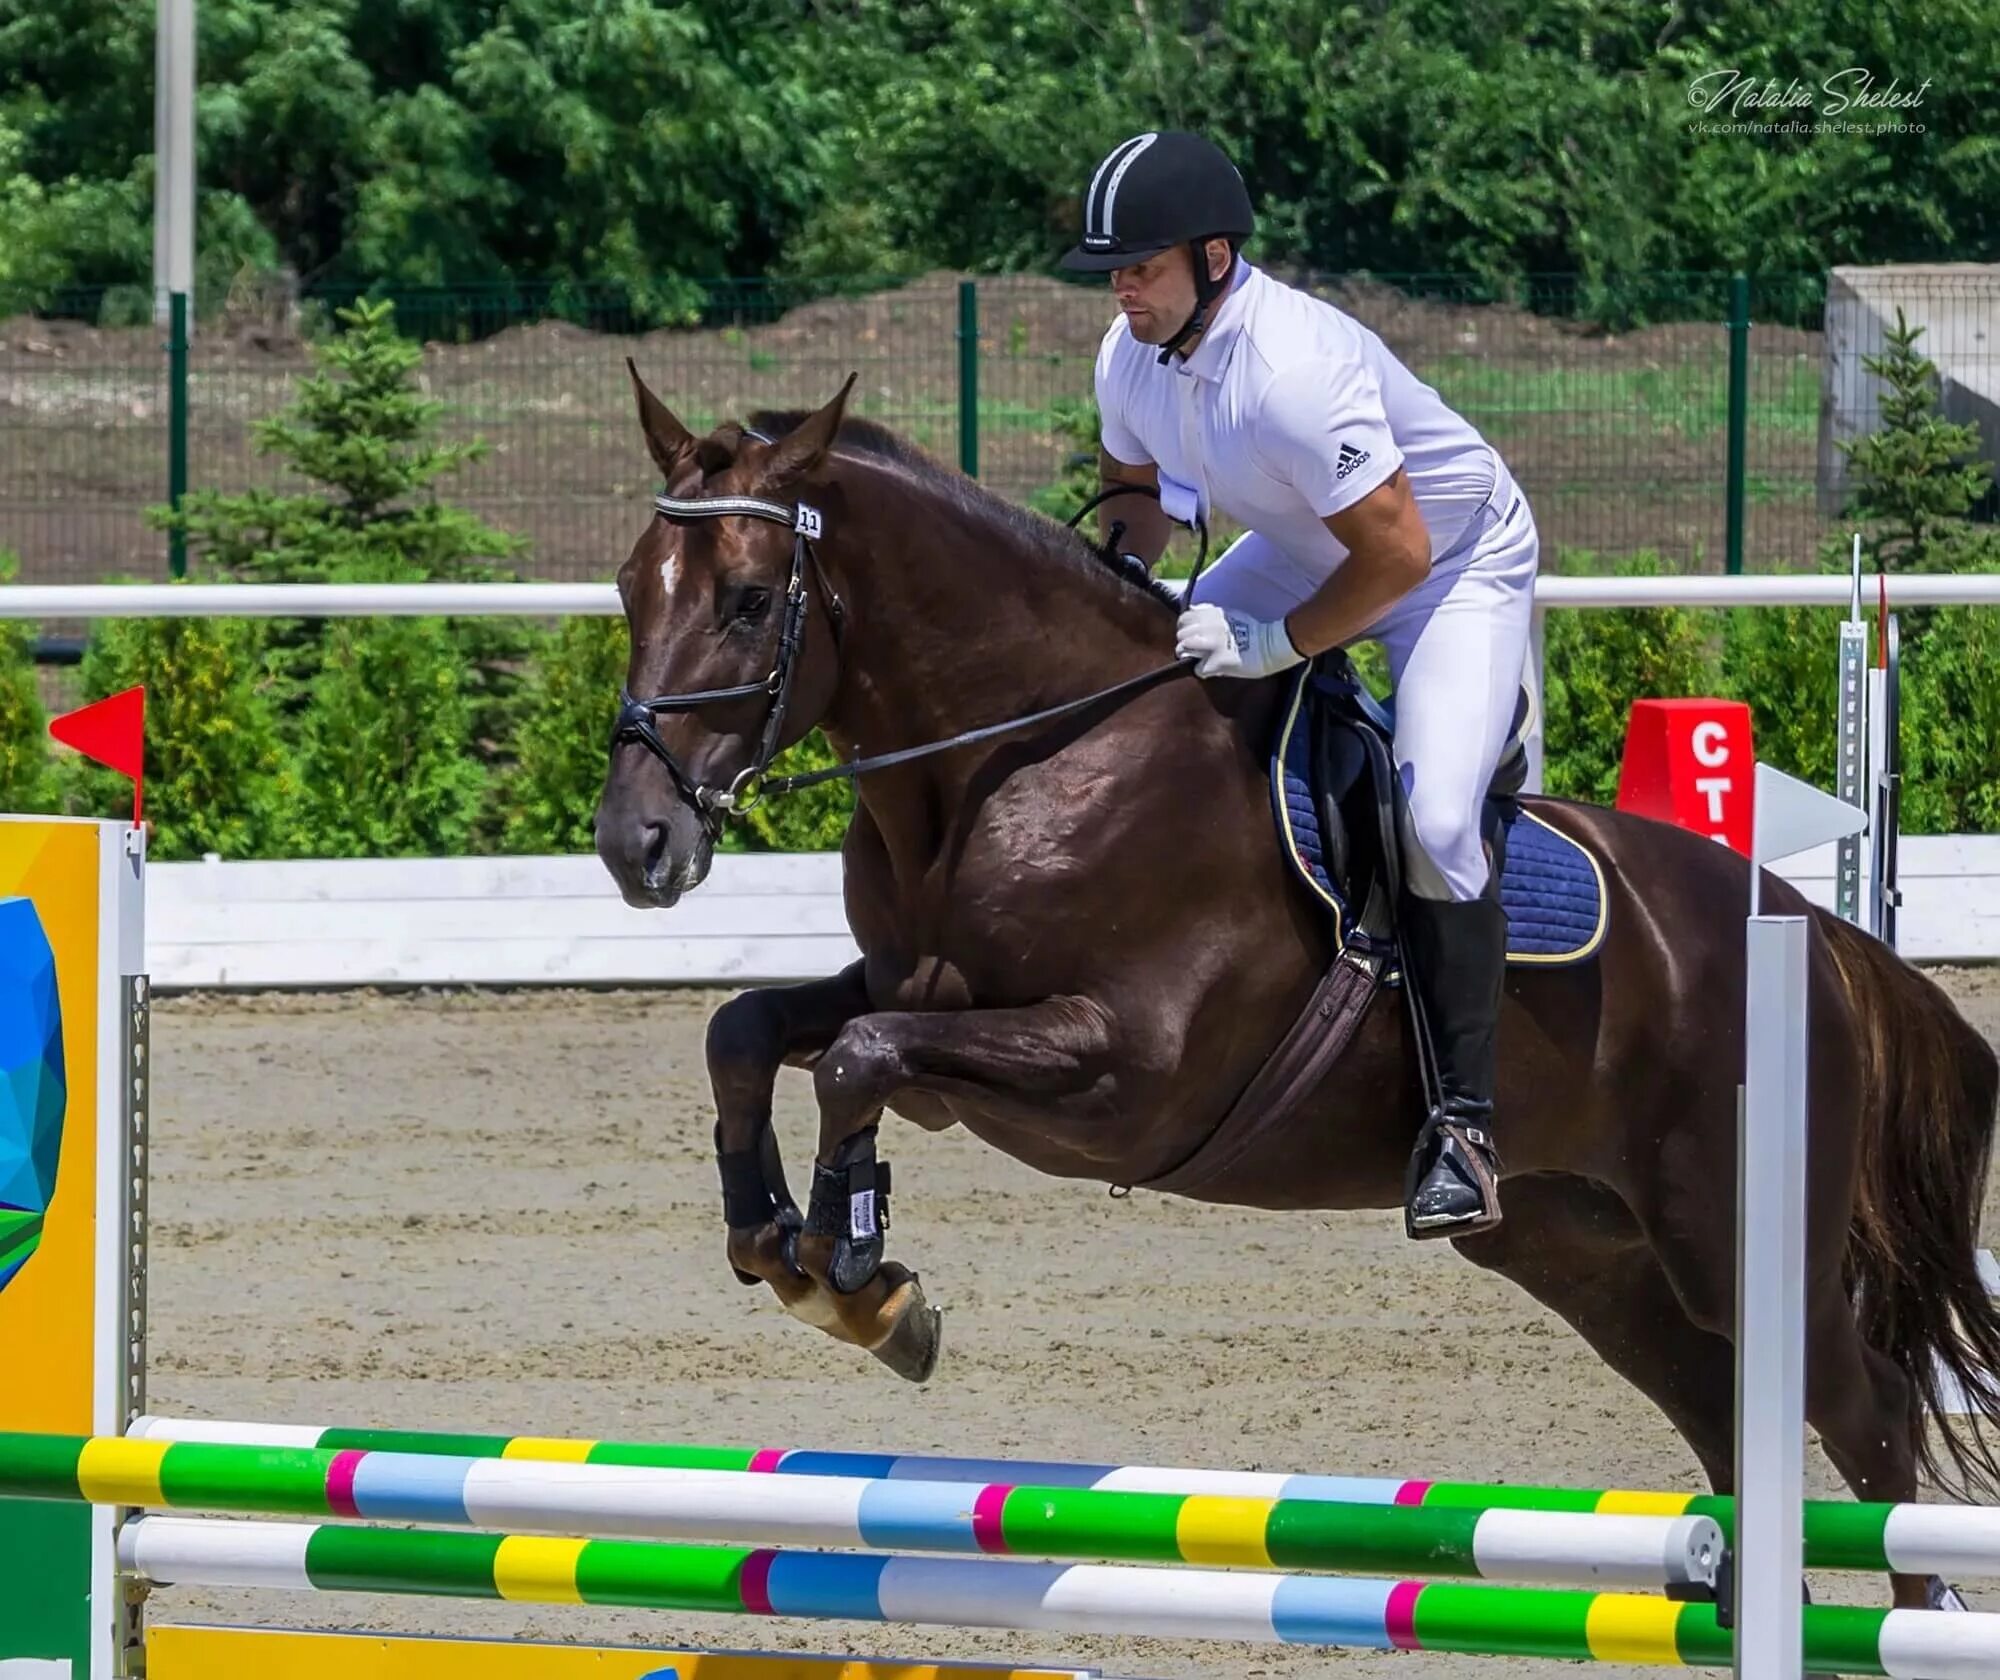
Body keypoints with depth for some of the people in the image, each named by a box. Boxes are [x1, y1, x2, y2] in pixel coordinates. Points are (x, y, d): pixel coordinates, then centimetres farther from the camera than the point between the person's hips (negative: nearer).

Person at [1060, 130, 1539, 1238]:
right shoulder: (1131, 356, -14)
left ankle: (1462, 1117, -17)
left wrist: (1276, 643, -32)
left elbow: (1397, 552, -36)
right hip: (1306, 547, 9)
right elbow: (1134, 496, 6)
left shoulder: (1292, 369, -39)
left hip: (1462, 561, -9)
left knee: (1434, 821, -24)